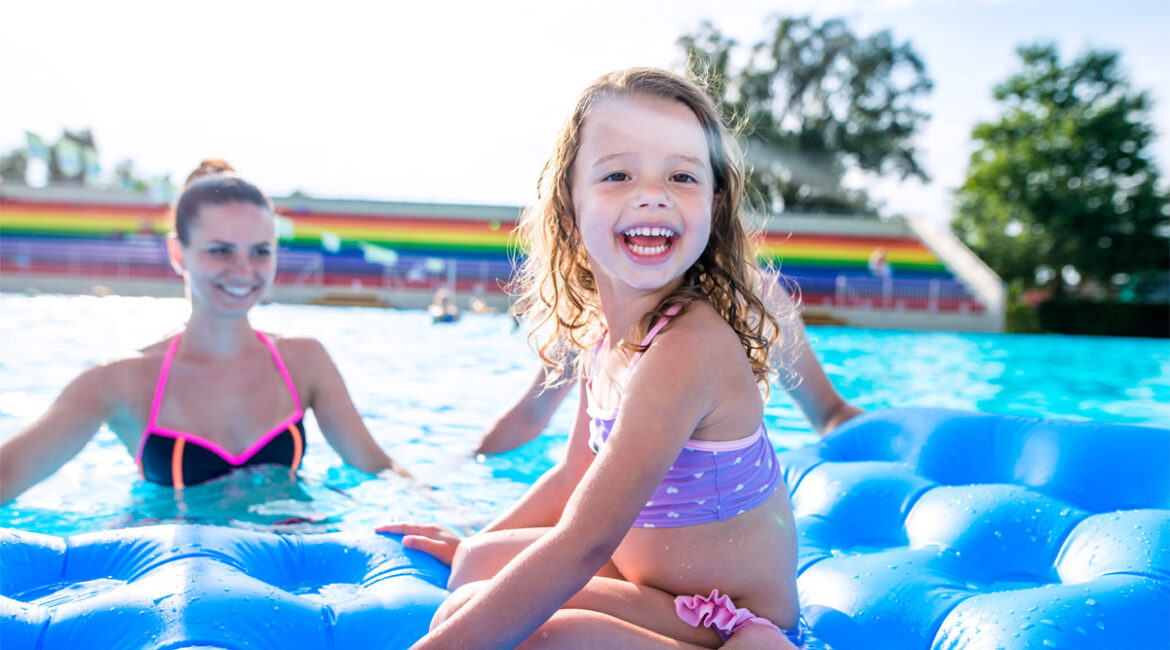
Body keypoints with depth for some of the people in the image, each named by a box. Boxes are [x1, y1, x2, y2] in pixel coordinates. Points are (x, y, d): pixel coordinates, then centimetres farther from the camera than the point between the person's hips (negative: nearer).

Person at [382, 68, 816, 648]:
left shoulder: (687, 348, -28)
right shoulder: (601, 333, 0)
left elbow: (581, 547, -32)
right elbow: (575, 477, 15)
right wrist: (471, 545, 24)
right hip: (653, 578, 9)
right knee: (481, 563, 15)